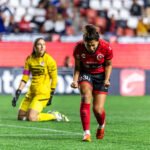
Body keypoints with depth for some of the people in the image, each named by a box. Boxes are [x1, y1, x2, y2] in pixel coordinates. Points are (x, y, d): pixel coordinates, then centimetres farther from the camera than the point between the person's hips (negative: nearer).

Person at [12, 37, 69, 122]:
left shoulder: (49, 60, -10)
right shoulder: (30, 59, 5)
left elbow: (54, 79, -6)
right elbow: (25, 78, 6)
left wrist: (51, 95, -6)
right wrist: (18, 93, -2)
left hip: (43, 92, -7)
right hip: (32, 91, 7)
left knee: (31, 118, -20)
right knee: (21, 116, 9)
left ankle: (54, 116, 2)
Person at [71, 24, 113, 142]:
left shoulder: (106, 47, -23)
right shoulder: (79, 48, -20)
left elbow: (108, 64, -4)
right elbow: (77, 67, -5)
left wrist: (107, 79, -15)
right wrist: (75, 80, -20)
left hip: (100, 75, 0)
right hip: (85, 74, 0)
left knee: (98, 109, -9)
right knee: (86, 96, -29)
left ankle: (101, 125, 29)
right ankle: (86, 133, -29)